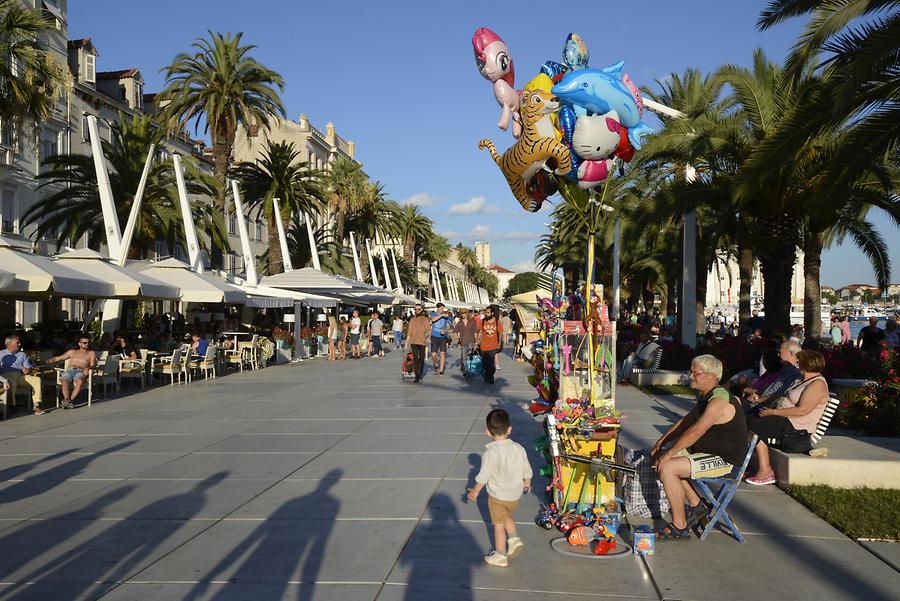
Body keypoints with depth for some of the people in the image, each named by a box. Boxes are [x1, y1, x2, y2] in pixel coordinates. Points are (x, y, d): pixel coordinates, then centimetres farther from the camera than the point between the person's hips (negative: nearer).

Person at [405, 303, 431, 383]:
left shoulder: (425, 319, 4)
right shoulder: (412, 319, 11)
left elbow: (428, 329, -2)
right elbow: (409, 331, 13)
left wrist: (427, 335, -23)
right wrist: (407, 342, 11)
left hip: (422, 341, -1)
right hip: (413, 341, 1)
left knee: (421, 358, 10)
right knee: (415, 358, -9)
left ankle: (421, 373, 28)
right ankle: (417, 376, -13)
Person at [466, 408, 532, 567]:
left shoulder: (491, 452, -23)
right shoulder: (518, 448, -8)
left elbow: (483, 476, -18)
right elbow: (527, 470, 4)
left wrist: (475, 491, -2)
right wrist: (527, 483, 24)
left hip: (497, 495, -5)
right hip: (515, 494, 5)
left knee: (499, 524, 11)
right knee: (507, 517, 29)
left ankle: (500, 556, 22)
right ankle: (514, 538, 10)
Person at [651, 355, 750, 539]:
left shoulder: (719, 402, -23)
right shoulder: (706, 396, 11)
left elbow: (695, 432, -29)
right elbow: (685, 421, 18)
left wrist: (669, 453, -24)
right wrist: (661, 441, 8)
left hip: (724, 459, -11)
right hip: (707, 452, 11)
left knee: (666, 468, -22)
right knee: (661, 457, 10)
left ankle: (679, 527, -12)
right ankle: (695, 504, 16)